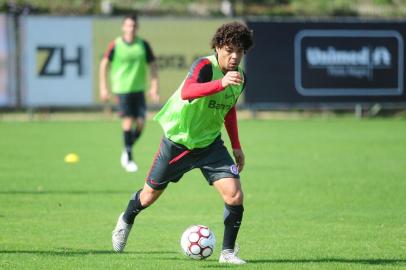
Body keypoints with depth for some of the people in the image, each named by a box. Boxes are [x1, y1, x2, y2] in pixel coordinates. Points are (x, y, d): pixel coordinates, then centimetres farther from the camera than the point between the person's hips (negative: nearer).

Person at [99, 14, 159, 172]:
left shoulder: (143, 45, 1)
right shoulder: (115, 45, -5)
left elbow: (152, 65, 7)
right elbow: (104, 64, 4)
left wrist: (154, 87, -2)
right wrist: (104, 87, 0)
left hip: (139, 89, 3)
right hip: (122, 88, -3)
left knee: (140, 122, -3)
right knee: (128, 120, -10)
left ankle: (127, 151, 22)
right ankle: (129, 159, -1)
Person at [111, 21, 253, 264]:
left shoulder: (240, 77, -3)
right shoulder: (205, 66, -26)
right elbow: (186, 92, -48)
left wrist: (236, 146, 14)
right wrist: (220, 83, -63)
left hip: (210, 143, 5)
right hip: (178, 141, -4)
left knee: (235, 194, -15)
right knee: (151, 194, 14)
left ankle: (228, 252, 0)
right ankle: (126, 221, 47)